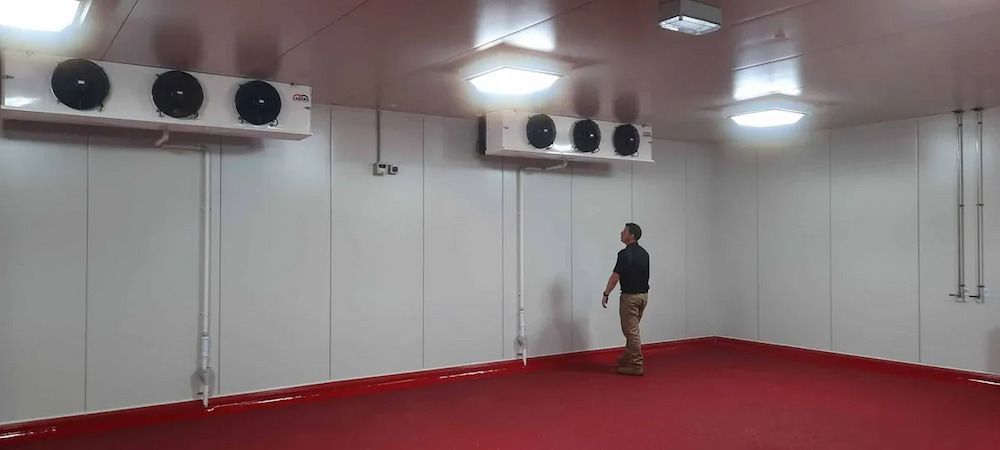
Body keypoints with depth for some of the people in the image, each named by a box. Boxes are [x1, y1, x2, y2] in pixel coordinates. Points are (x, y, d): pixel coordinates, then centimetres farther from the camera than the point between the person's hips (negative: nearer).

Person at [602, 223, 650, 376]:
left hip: (630, 296, -9)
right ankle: (627, 359, 29)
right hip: (643, 294, 9)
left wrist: (606, 294, -10)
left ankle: (636, 366, -1)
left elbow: (615, 276, -18)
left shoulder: (625, 253, -18)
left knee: (631, 331, -4)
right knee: (631, 329, 19)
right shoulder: (644, 253, 9)